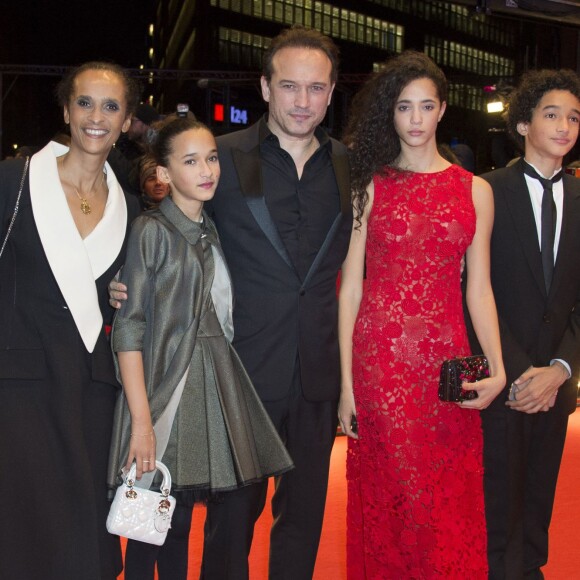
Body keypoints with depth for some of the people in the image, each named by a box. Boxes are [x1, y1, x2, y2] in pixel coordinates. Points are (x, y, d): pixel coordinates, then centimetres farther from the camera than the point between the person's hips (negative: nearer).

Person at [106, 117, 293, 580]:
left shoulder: (212, 234, 13)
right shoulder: (152, 230, -6)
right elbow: (129, 328, -12)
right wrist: (141, 421, -19)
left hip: (213, 389, 6)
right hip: (166, 388, -6)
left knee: (181, 522, 11)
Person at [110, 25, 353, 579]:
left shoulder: (349, 165, 4)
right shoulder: (225, 157, -5)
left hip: (318, 372, 3)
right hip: (244, 367, -3)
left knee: (304, 512, 17)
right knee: (233, 510, 11)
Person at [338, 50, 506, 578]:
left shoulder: (475, 190, 8)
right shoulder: (370, 186, 4)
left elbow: (478, 288, 7)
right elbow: (351, 286, 2)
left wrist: (497, 368, -6)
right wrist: (346, 382, -4)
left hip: (445, 359, 1)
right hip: (378, 357, -1)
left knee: (450, 504, 8)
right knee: (387, 499, 6)